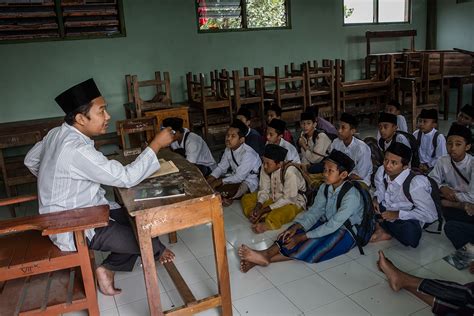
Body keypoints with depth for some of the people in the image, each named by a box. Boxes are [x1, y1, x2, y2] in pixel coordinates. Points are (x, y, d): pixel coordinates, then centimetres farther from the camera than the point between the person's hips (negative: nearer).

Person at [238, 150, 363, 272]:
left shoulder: (351, 196, -27)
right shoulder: (325, 187, -5)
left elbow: (333, 225, -29)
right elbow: (314, 211, -5)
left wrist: (302, 237, -29)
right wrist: (296, 227, -22)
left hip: (348, 231, -6)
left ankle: (266, 257, -36)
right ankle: (266, 254, -35)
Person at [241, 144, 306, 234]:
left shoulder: (290, 172, -30)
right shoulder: (265, 169, -14)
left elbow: (288, 199, -26)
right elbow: (264, 190, -2)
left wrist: (264, 210, -27)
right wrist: (258, 205, -22)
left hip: (293, 201, -7)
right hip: (274, 198, 7)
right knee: (246, 198, -6)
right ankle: (259, 219, -25)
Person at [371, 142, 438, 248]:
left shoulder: (415, 184, -28)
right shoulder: (381, 171, -13)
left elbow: (431, 215, -23)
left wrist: (398, 214, -24)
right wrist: (375, 199, -11)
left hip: (406, 219, -5)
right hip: (385, 210, 5)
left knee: (411, 234, -38)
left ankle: (381, 225, -8)